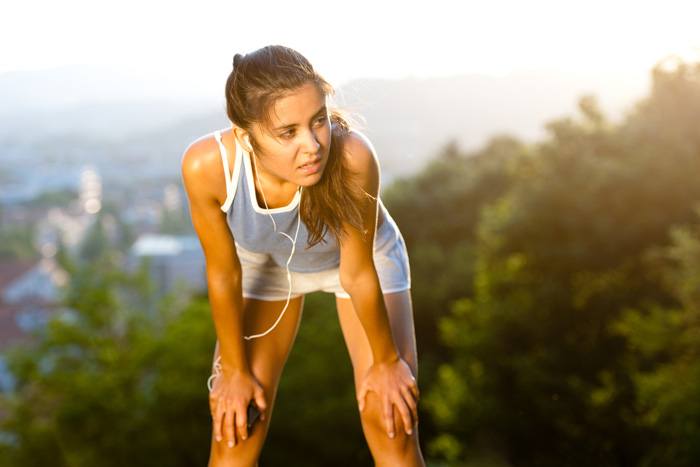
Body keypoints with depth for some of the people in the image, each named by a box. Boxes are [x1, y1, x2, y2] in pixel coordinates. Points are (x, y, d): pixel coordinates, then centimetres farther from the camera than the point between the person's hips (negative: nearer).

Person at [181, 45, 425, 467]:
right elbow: (223, 273, -21)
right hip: (265, 263, 1)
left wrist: (387, 361, -10)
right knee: (234, 428, 1)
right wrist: (235, 370, -7)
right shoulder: (207, 165, -37)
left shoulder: (352, 158, -42)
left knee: (392, 423, -7)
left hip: (361, 256, -1)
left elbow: (358, 273, -25)